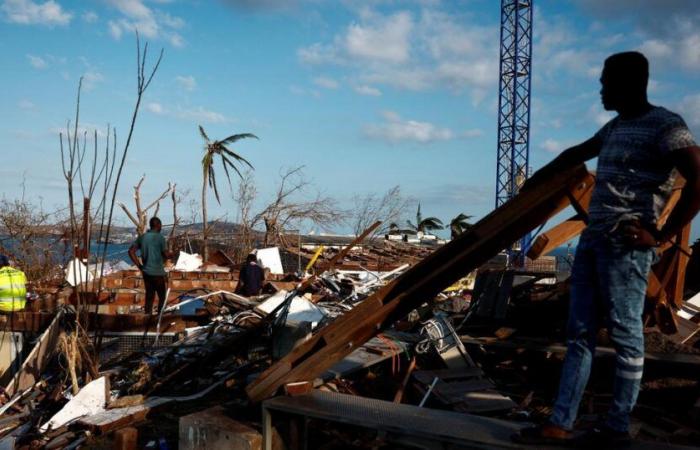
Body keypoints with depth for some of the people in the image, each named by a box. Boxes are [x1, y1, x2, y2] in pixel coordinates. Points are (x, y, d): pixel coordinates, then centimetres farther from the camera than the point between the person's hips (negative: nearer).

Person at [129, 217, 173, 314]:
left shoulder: (142, 237, 6)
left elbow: (131, 251, 4)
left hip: (146, 272, 5)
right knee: (162, 297, 6)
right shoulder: (160, 237, -11)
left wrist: (139, 265, 7)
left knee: (149, 296, 11)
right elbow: (167, 255, -11)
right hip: (158, 272, -5)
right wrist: (172, 255, 12)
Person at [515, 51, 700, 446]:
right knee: (580, 333, 4)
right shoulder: (616, 127, 20)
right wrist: (538, 178, 47)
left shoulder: (665, 125, -7)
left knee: (626, 335, -2)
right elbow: (576, 154, 35)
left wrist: (662, 236, -16)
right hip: (593, 239, 9)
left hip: (625, 246, -9)